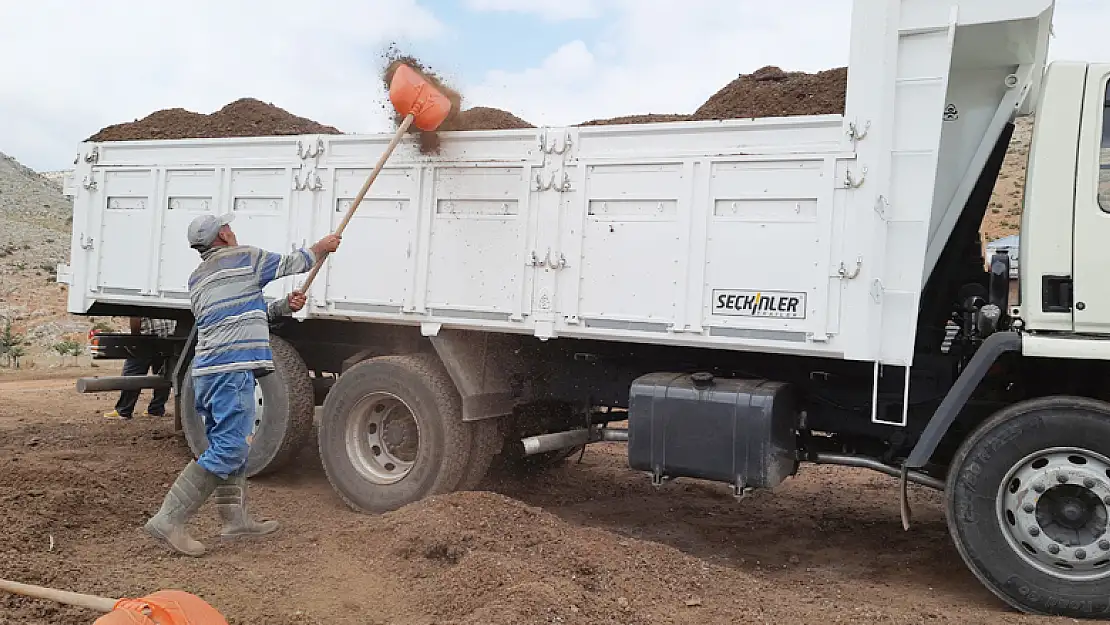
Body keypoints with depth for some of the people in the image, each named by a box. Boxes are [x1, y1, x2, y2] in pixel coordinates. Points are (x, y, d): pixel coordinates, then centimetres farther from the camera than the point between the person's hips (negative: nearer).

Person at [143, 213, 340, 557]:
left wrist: (283, 307, 15)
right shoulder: (242, 257, -1)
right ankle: (168, 520, -13)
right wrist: (321, 247, 29)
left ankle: (235, 519, 22)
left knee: (226, 444, 16)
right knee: (228, 449, -10)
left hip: (207, 371, 9)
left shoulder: (197, 280, 22)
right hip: (232, 370, -9)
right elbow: (289, 264, 13)